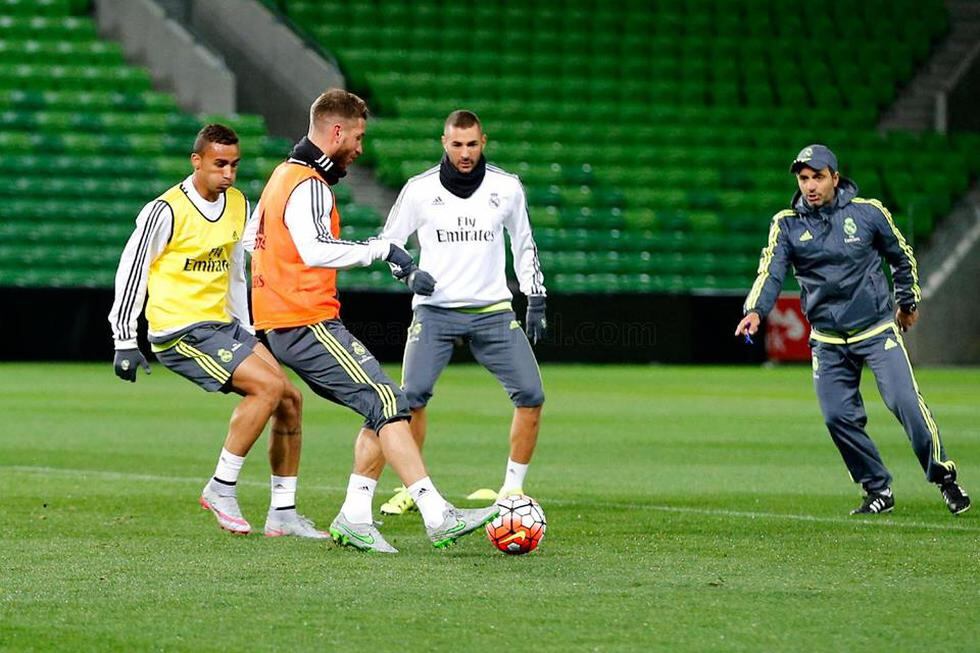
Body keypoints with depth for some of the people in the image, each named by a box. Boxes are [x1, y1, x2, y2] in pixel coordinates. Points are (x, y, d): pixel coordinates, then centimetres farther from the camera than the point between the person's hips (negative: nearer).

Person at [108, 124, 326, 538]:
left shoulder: (238, 205, 10)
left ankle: (282, 512, 7)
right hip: (179, 331, -8)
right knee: (268, 386, -21)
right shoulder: (167, 212, -14)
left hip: (223, 324, 8)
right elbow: (131, 272, -9)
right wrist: (125, 343, -9)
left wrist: (246, 332, 23)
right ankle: (221, 488, -11)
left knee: (290, 400, -1)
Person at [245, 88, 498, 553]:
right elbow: (316, 250, -29)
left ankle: (355, 517, 4)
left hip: (283, 326, 10)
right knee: (389, 405, -16)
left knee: (382, 410, 9)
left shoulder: (284, 175, 19)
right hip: (308, 323, -10)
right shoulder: (308, 186, -13)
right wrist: (382, 250, -22)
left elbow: (250, 238, 29)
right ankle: (438, 517, -23)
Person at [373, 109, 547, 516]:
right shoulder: (420, 189, -3)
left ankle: (512, 489, 4)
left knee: (531, 394, -10)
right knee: (412, 394, -17)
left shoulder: (507, 188, 2)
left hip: (492, 310, 2)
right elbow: (388, 241, 7)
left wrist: (536, 300, 11)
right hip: (435, 310, -2)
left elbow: (524, 246, 15)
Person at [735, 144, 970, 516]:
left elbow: (901, 256, 11)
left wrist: (907, 302, 17)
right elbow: (771, 272, -15)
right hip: (828, 341, 2)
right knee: (838, 416, -4)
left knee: (904, 401, -15)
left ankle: (944, 477, -1)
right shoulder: (787, 225, -2)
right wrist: (755, 311, -32)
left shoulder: (868, 212, -4)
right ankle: (879, 491, 12)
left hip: (878, 330, -2)